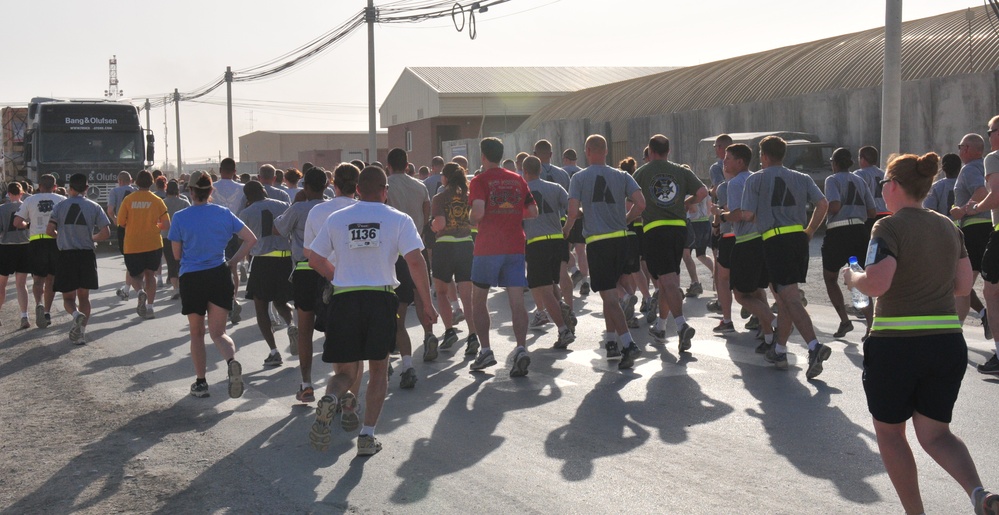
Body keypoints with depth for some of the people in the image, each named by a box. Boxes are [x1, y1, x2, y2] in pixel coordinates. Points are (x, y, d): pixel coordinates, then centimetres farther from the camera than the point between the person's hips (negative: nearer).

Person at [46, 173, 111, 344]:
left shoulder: (60, 206, 0)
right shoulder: (94, 207, 0)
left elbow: (49, 230, -7)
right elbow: (106, 233, -6)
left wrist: (61, 236, 15)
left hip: (66, 255, -1)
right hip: (87, 255, 1)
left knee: (68, 297, 8)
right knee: (84, 296, 13)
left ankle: (76, 314, -24)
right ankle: (81, 331, 4)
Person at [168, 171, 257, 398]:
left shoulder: (180, 218, -6)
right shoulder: (224, 214, 0)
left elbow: (177, 254, 0)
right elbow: (251, 239, 0)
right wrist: (233, 262, 7)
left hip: (191, 279, -1)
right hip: (219, 275, 2)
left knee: (197, 334, 15)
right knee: (218, 332, 3)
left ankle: (201, 382, 20)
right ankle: (231, 361, -28)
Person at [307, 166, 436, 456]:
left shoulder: (336, 219, 7)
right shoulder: (399, 219, 0)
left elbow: (315, 260, 13)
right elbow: (415, 261, -8)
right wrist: (427, 305, -2)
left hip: (344, 299, 1)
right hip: (381, 298, -1)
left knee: (345, 371, 12)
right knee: (378, 368, 14)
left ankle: (330, 399, -21)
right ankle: (367, 435, 7)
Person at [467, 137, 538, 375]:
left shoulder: (480, 180, -3)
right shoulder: (518, 180, 10)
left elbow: (478, 212, -17)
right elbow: (533, 212, 10)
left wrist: (472, 219, 5)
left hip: (488, 247, -3)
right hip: (516, 246, 3)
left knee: (478, 300, 12)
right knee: (517, 301, 0)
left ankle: (486, 351, 9)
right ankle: (521, 348, -16)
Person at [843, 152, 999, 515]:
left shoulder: (889, 228, -11)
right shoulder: (949, 228, 10)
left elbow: (876, 284, -23)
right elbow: (963, 285, 12)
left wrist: (851, 278, -3)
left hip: (895, 344, -6)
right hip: (948, 342, 6)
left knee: (889, 432, 14)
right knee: (934, 433, 15)